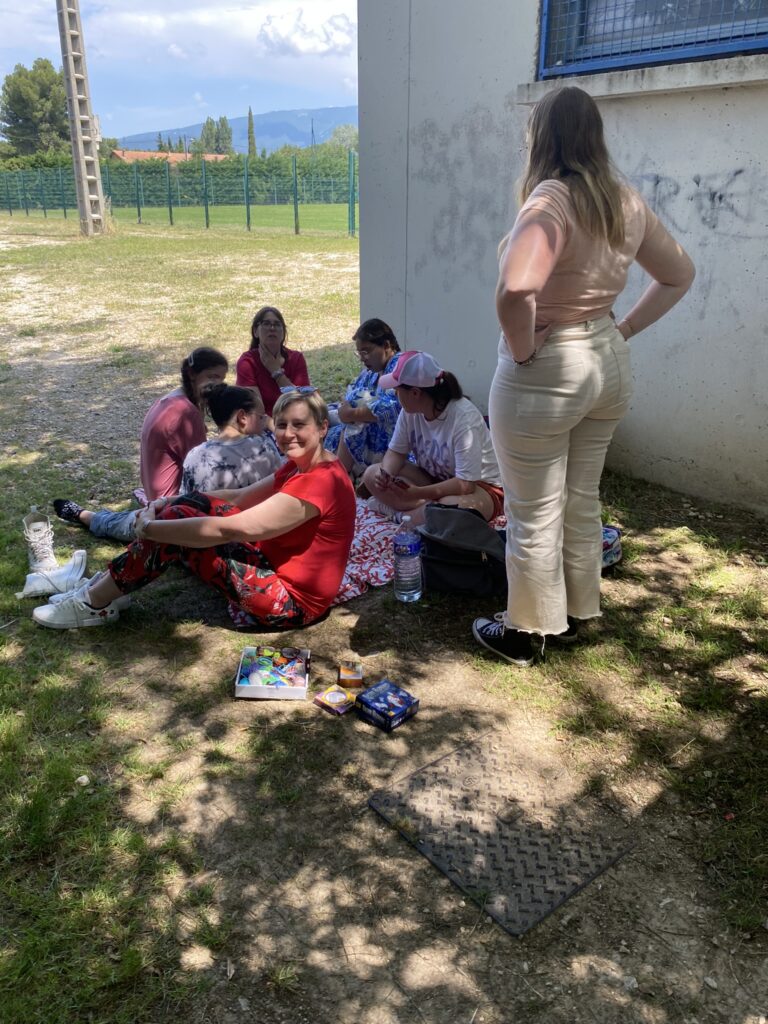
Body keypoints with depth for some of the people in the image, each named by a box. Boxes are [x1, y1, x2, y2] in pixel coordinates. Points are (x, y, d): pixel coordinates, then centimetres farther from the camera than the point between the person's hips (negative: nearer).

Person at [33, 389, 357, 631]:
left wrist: (150, 527, -16)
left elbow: (225, 530, -27)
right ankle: (105, 586, 9)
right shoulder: (301, 466, 6)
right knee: (188, 507, 2)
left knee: (174, 529, -14)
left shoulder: (318, 482, -26)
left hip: (292, 600, -9)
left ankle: (94, 605, 4)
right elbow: (241, 499, 11)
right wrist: (172, 503, 1)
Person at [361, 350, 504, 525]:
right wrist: (385, 473, -21)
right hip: (433, 478, 7)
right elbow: (396, 452, 2)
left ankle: (403, 513, -14)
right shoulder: (409, 411, -8)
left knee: (452, 507, -41)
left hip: (479, 486, -6)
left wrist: (416, 494, -35)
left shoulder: (463, 417, -28)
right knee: (372, 474, -9)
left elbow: (465, 484, -30)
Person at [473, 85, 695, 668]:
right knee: (583, 500, 20)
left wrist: (522, 350, -20)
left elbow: (514, 292, -37)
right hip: (608, 365, 8)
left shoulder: (551, 202, -20)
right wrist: (625, 329, 11)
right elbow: (679, 275, 16)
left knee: (534, 514, 7)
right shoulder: (627, 203, 4)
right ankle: (576, 614, 37)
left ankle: (526, 633, 24)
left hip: (545, 373, -8)